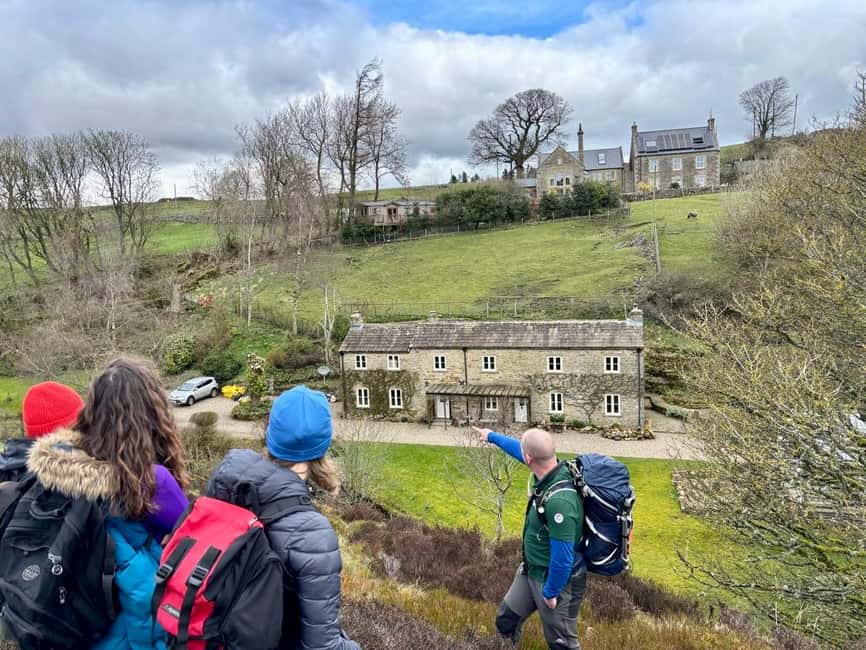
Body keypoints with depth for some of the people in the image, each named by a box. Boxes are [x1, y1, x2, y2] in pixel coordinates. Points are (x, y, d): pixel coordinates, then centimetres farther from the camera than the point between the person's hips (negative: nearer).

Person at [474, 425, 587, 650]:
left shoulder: (559, 500, -37)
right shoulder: (551, 470, -11)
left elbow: (563, 557, -30)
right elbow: (518, 448, 10)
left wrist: (550, 592, -15)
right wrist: (492, 436, 24)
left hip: (557, 579, -9)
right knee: (506, 620, 24)